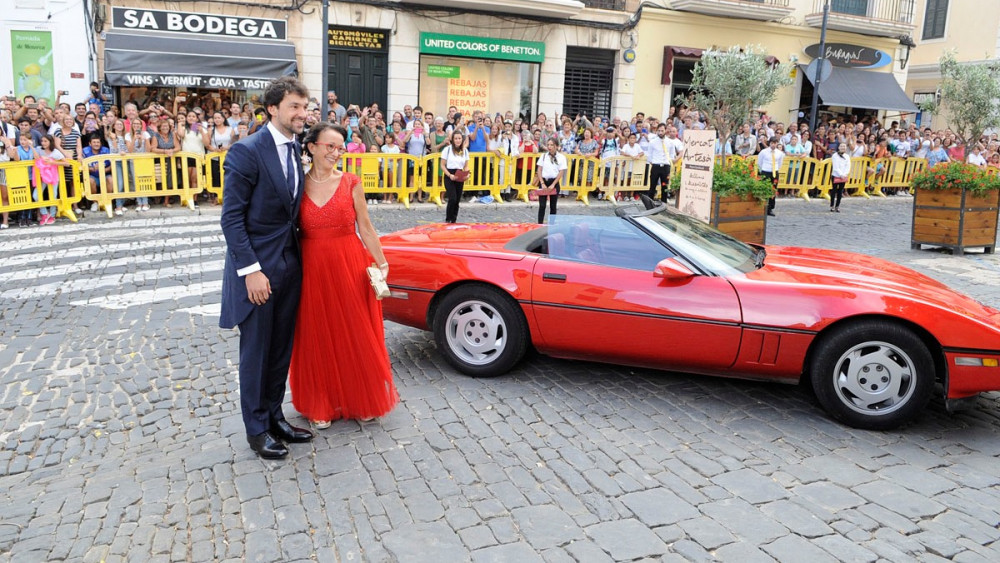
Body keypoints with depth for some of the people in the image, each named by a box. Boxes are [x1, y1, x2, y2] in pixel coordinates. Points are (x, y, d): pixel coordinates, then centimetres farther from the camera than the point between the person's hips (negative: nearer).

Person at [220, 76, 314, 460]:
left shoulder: (295, 151, 9)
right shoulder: (247, 151, -14)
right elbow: (232, 218, -16)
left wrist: (296, 259, 9)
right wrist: (251, 270, -20)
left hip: (290, 265, 7)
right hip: (257, 267, -7)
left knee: (281, 349, 14)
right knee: (256, 351, 6)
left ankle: (274, 416, 29)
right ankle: (257, 428, 20)